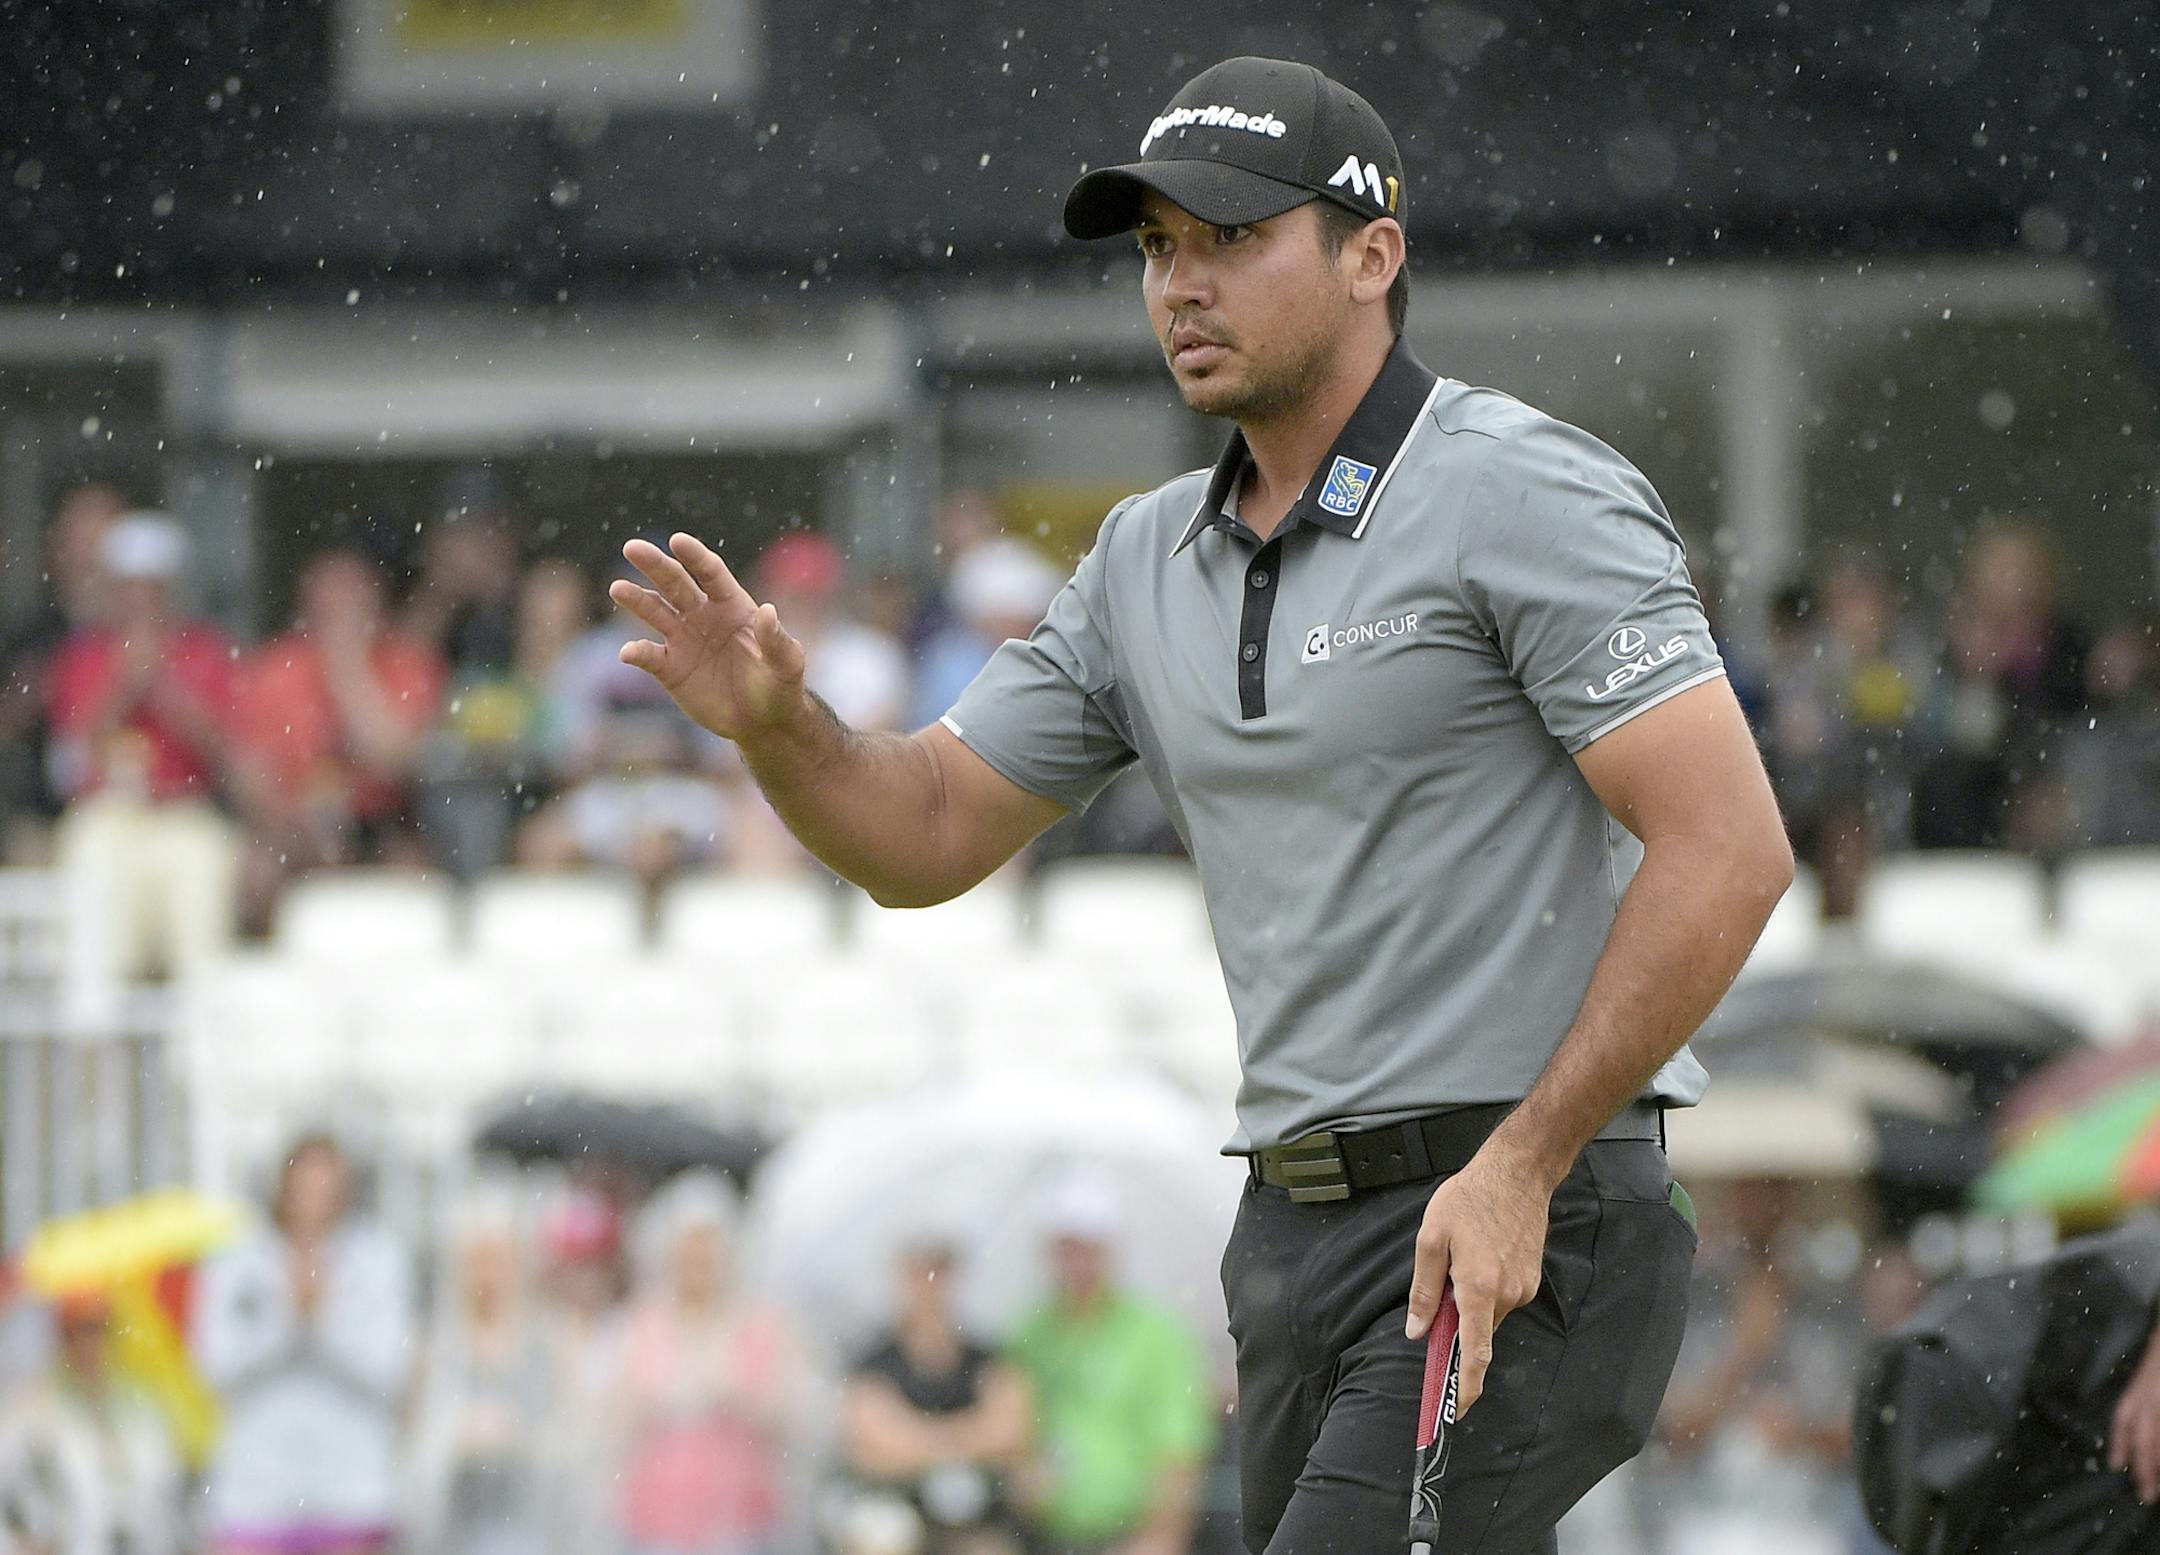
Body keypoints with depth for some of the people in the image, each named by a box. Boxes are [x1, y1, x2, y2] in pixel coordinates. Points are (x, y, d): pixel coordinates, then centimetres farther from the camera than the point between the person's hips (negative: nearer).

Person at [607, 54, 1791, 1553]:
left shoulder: (1527, 496, -8)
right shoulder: (1150, 560, 15)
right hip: (1295, 1234, 8)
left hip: (1526, 1232, -8)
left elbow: (1728, 851, -15)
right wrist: (777, 724, -3)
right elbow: (927, 835, 19)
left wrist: (1522, 1165, -19)